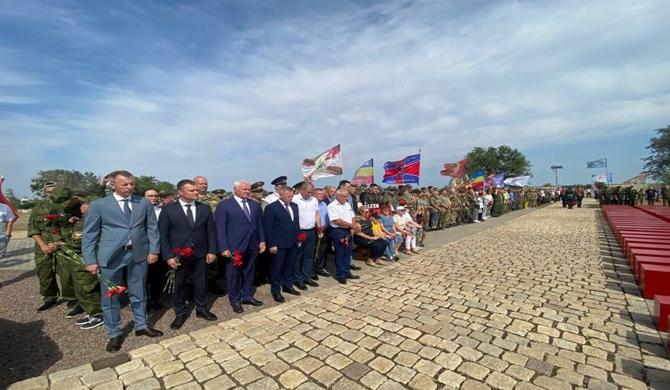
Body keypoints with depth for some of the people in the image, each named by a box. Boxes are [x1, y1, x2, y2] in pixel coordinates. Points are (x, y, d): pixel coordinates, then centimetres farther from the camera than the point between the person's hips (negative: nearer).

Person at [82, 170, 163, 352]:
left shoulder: (144, 203, 2)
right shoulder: (99, 205, -3)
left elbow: (152, 228, 5)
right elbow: (89, 235, -1)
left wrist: (153, 250, -2)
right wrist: (90, 260, -6)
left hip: (139, 254, 2)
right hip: (111, 256, -1)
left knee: (139, 293, 15)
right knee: (109, 296, 10)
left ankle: (141, 326, 32)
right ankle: (115, 334, 28)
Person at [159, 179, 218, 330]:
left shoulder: (205, 208, 1)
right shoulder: (168, 210, -6)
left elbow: (211, 231, 3)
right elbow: (162, 234, -5)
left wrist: (212, 251, -2)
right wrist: (168, 256, -10)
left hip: (200, 254, 2)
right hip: (178, 255, -2)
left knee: (201, 283, 13)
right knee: (179, 285, 12)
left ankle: (201, 309, 33)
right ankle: (180, 313, 32)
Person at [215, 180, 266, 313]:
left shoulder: (255, 205, 10)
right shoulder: (224, 205, -5)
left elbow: (260, 224, 12)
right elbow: (220, 228, -8)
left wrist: (262, 241, 5)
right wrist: (224, 247, -13)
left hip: (252, 246, 5)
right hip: (234, 247, -4)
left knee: (249, 273, 16)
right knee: (234, 275, 10)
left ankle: (247, 296, 33)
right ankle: (235, 300, 27)